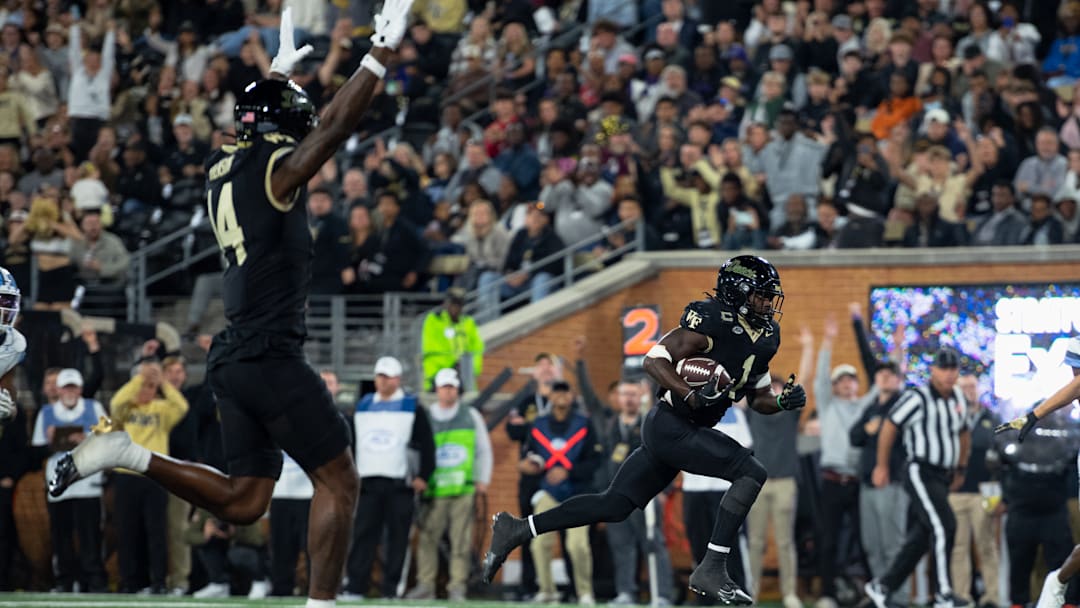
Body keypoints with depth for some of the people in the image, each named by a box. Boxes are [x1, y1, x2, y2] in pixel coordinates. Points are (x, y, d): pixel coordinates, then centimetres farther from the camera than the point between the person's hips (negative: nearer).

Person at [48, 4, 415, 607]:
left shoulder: (225, 166, 13)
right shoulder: (274, 169, -11)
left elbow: (258, 117, 34)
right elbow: (335, 126, -21)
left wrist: (281, 71, 47)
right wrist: (381, 54, -21)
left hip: (234, 358, 9)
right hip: (272, 358, -9)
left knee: (242, 502, 12)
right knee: (340, 482, -1)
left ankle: (127, 452, 4)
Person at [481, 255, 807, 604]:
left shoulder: (762, 338, 12)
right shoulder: (714, 324, -16)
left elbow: (758, 398, 20)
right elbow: (654, 360, -19)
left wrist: (783, 401, 0)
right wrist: (692, 396, -30)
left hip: (683, 431, 9)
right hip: (670, 427, -9)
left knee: (613, 506, 11)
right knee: (751, 472, -17)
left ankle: (515, 531, 17)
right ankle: (711, 571, -17)